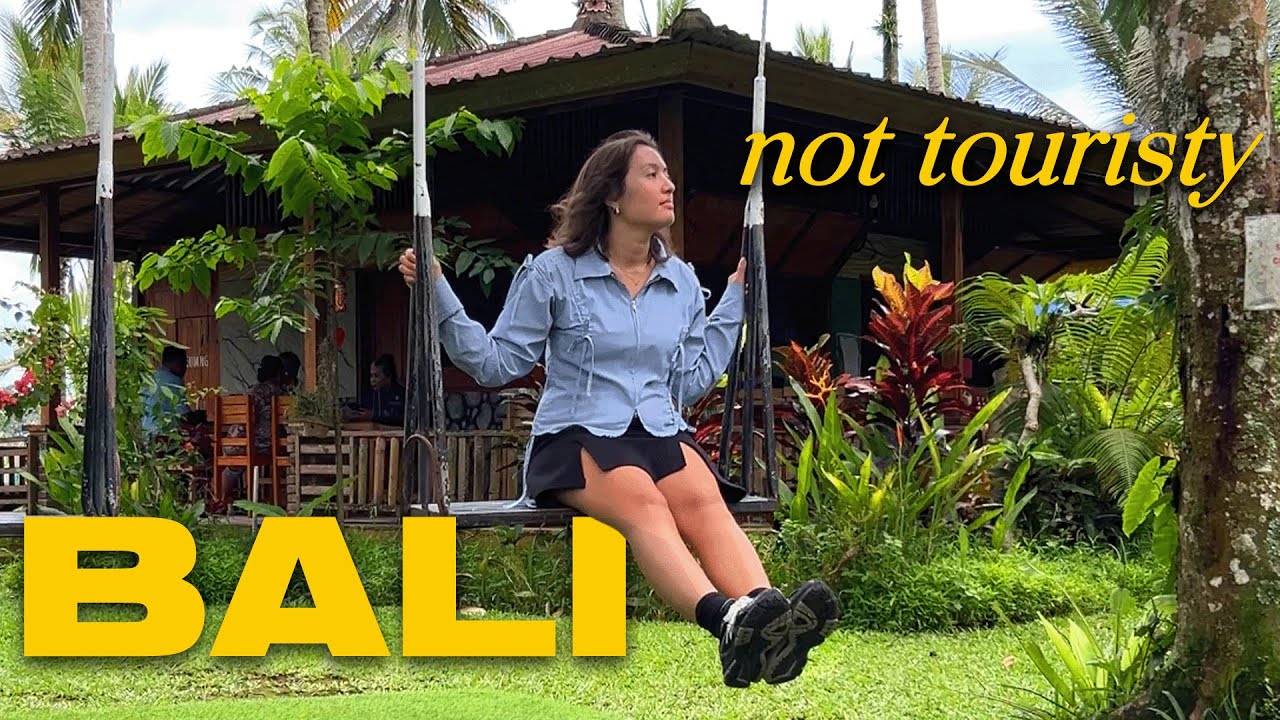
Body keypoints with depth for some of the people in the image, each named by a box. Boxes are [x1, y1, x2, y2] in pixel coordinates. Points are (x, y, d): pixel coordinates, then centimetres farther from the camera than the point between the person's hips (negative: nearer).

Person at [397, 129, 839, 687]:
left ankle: (766, 608, -61)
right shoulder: (553, 272, 5)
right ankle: (727, 620, -64)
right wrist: (437, 292, -3)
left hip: (661, 432, 4)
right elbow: (495, 364, 6)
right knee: (642, 502, -38)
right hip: (577, 435, -4)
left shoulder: (682, 281, 18)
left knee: (703, 500, -33)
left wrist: (734, 297, 24)